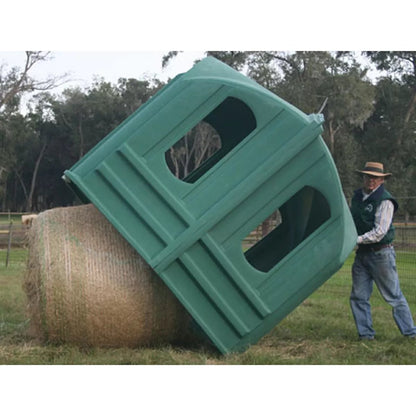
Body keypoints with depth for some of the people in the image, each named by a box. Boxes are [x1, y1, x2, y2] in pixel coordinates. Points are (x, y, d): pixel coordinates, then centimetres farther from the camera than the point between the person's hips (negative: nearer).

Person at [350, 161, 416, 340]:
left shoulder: (385, 200, -12)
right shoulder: (357, 196, 10)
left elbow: (379, 232, -18)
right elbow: (351, 222, 24)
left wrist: (356, 240, -19)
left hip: (381, 253, -7)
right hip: (362, 253, 7)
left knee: (394, 296, 0)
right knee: (358, 296, 5)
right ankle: (366, 334, 14)